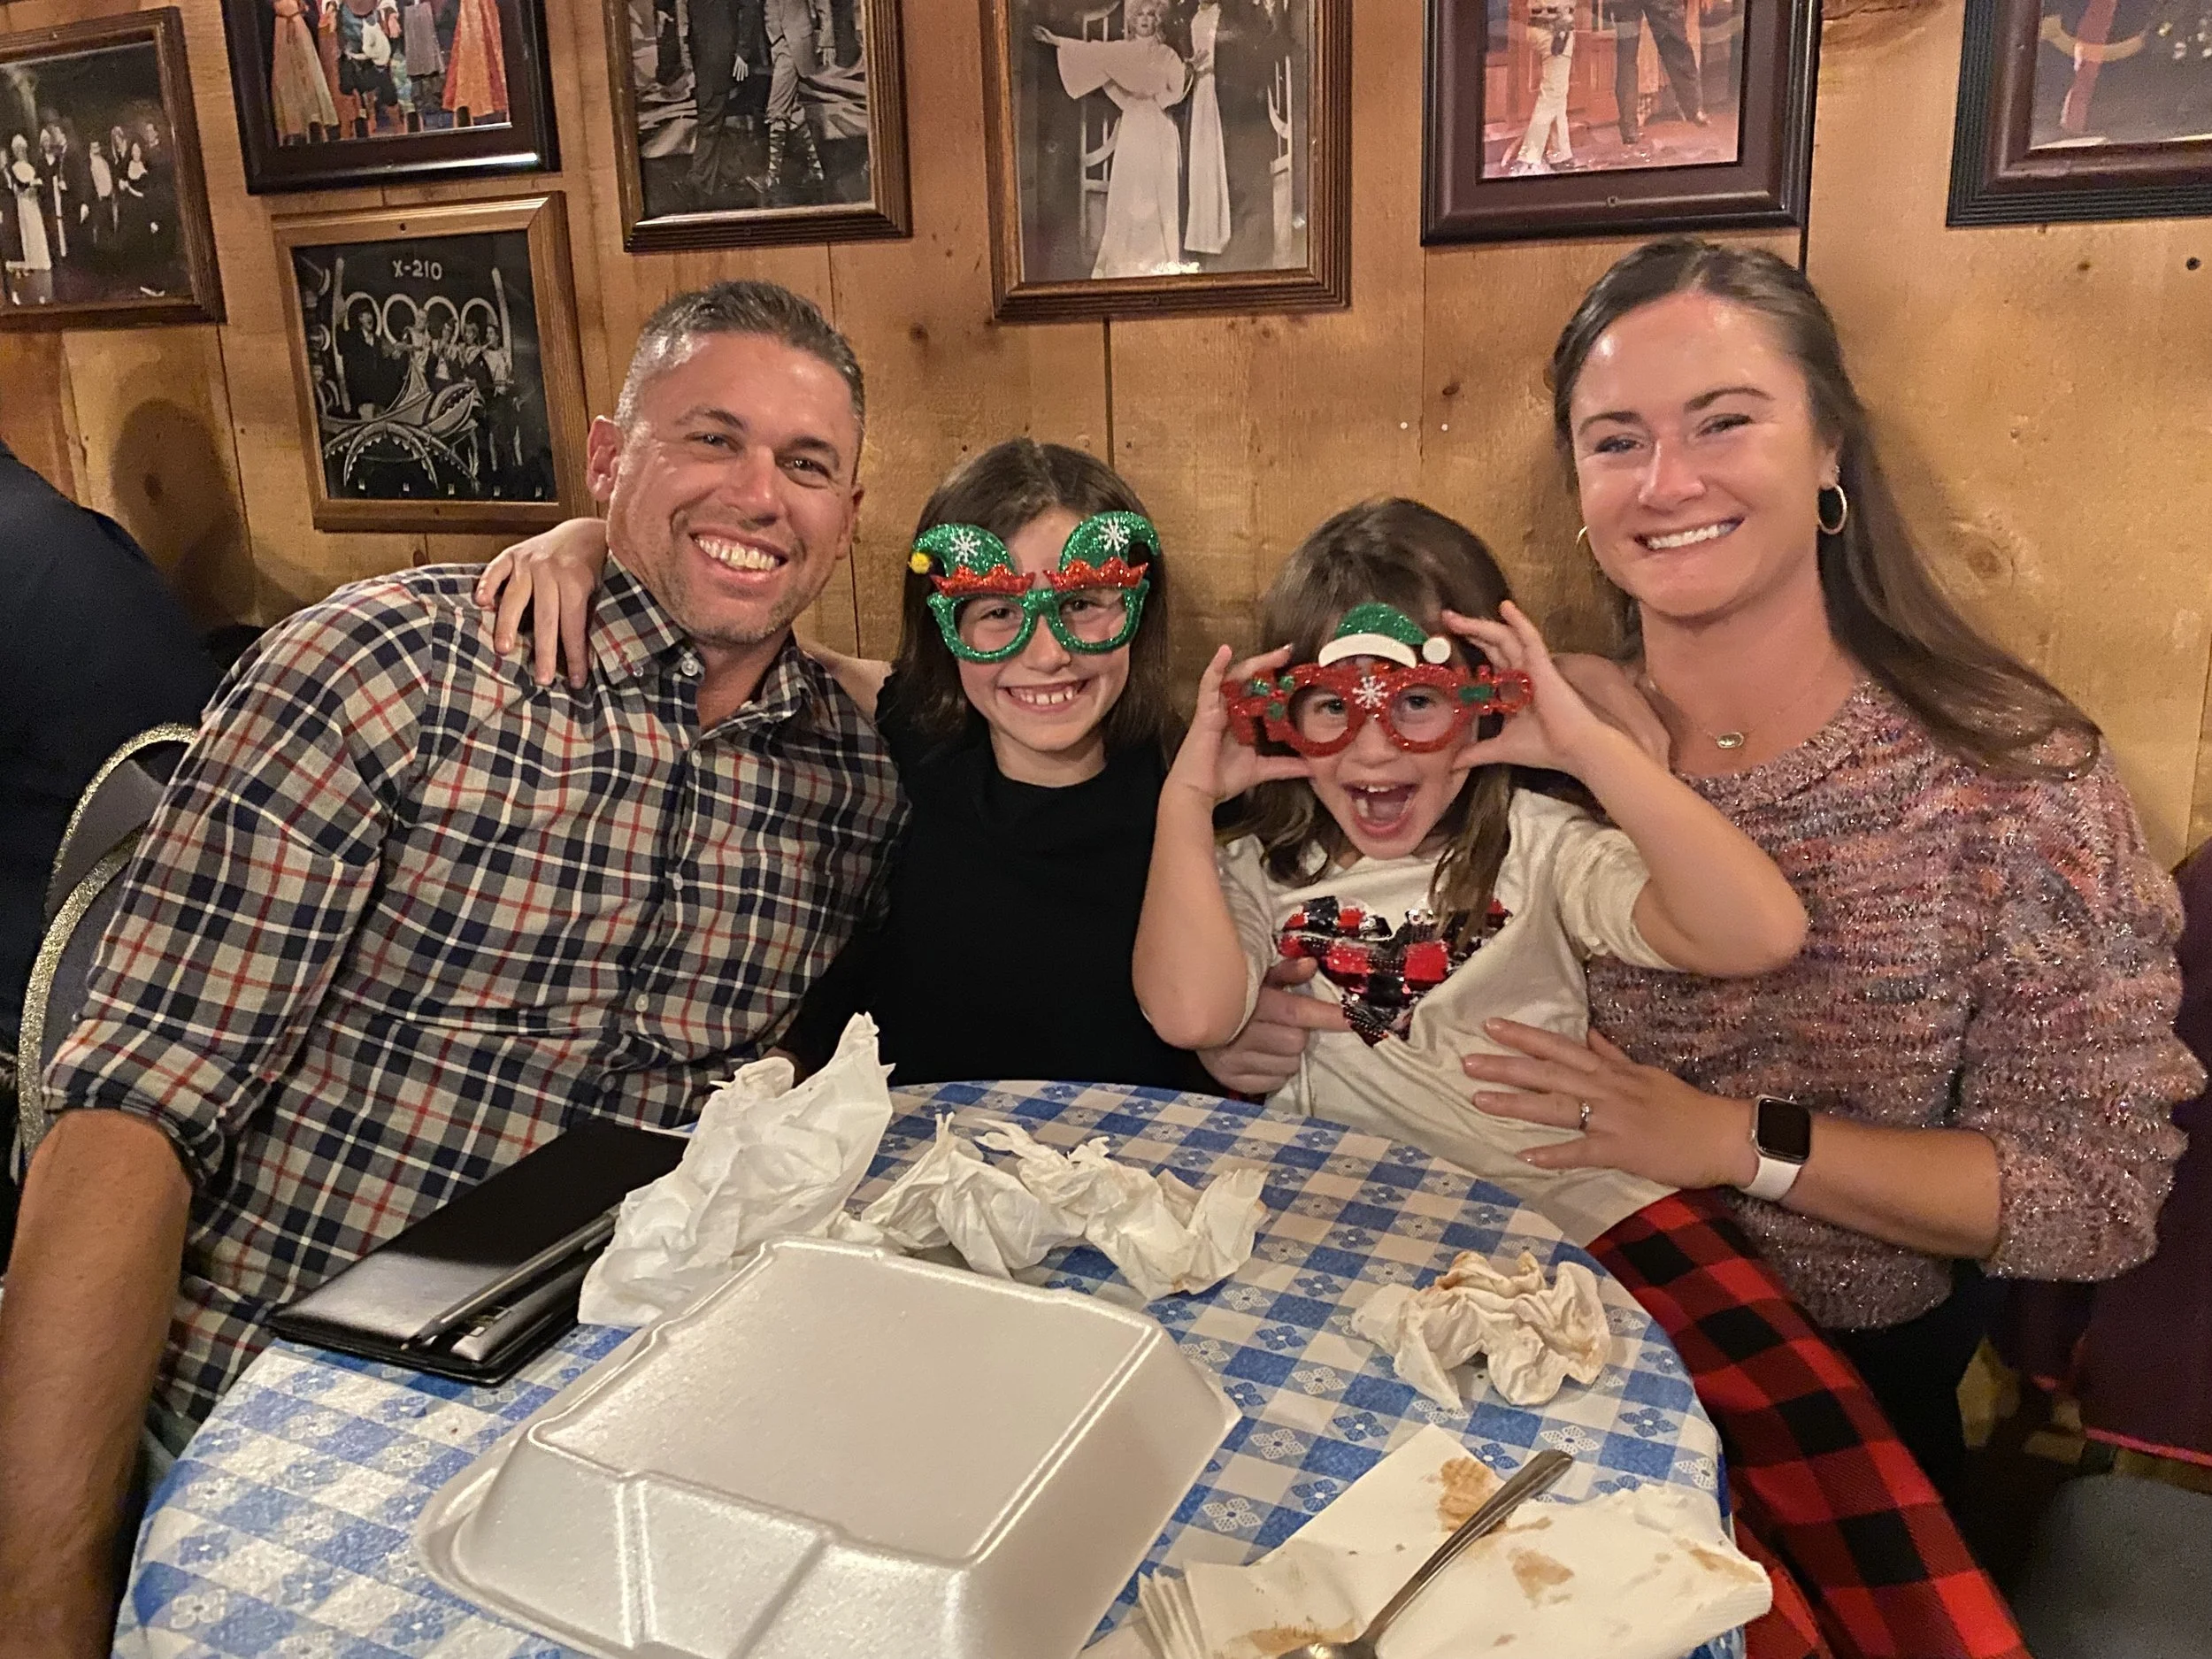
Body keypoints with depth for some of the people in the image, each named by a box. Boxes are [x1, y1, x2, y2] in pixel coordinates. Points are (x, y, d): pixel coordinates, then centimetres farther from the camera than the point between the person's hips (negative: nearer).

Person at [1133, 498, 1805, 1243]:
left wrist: (1589, 747, -14)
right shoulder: (1259, 874, 6)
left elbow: (1760, 936, -15)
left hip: (1565, 1211, -1)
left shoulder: (1539, 849, 0)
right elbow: (1192, 1014, -15)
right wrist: (1187, 798, -6)